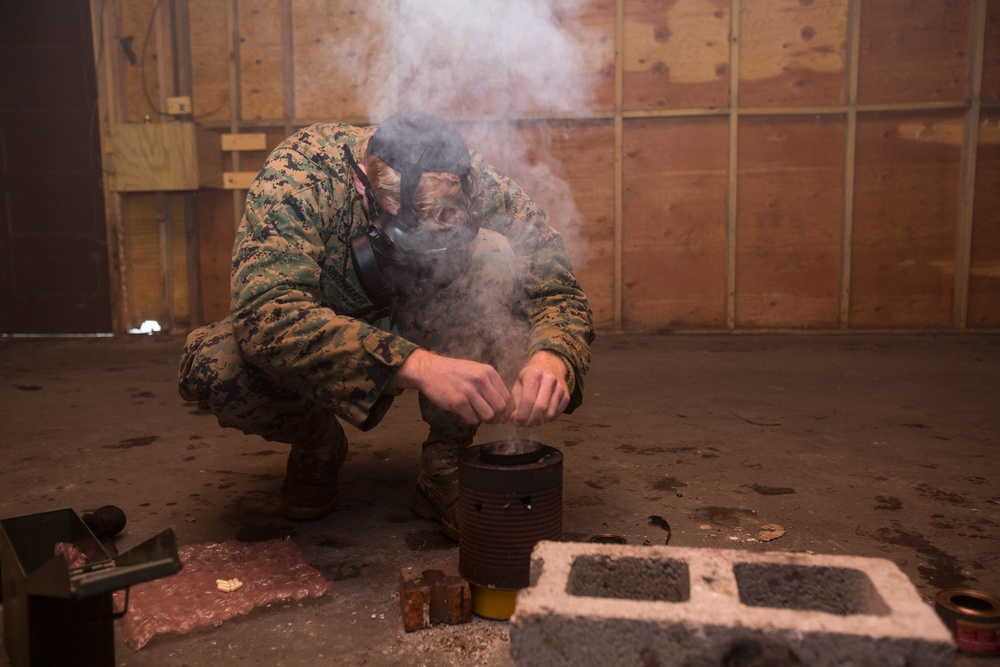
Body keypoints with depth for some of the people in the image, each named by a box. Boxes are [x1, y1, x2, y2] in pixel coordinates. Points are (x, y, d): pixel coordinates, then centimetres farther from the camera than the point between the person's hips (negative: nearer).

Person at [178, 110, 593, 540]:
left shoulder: (481, 188, -25)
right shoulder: (301, 172, -33)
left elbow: (560, 293, -21)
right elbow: (266, 311, -46)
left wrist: (553, 357, -46)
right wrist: (415, 365, -58)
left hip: (418, 334, 2)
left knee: (494, 256, -28)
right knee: (213, 366, -32)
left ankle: (444, 465, -14)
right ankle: (315, 444, 3)